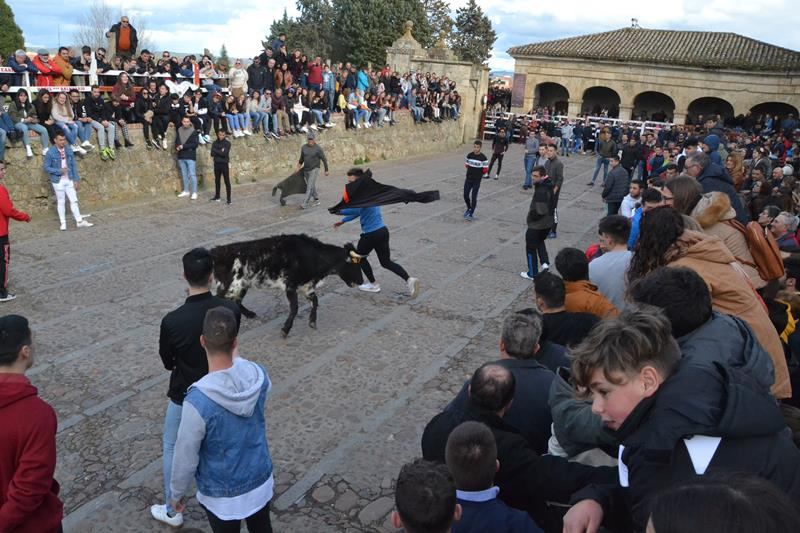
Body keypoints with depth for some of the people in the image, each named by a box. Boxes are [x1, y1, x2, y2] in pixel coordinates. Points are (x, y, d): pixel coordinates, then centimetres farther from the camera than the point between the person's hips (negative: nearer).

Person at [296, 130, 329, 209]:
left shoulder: (318, 148, -12)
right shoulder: (303, 147, 2)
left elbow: (324, 159, -5)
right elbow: (302, 158, 16)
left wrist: (326, 170, -2)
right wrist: (298, 167, 11)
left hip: (314, 170, -6)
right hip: (306, 170, 6)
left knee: (310, 187, -12)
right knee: (312, 186, 15)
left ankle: (305, 204, -14)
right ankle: (316, 200, 30)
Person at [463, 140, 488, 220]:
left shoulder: (483, 158, -12)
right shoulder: (469, 155, 1)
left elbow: (485, 171, -8)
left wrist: (479, 175, 1)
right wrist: (471, 173, 12)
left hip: (477, 181, -4)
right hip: (468, 179, 4)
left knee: (473, 197, -2)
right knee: (466, 195, 7)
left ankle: (471, 214, 10)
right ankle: (469, 208, 33)